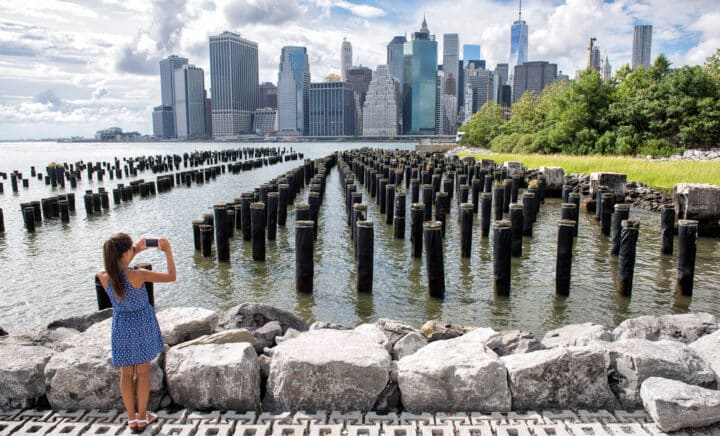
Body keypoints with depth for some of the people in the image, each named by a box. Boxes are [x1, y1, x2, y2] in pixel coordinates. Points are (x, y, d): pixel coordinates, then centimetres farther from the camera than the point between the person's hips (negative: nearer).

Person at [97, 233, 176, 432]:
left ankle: (132, 418, 25)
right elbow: (171, 276, -18)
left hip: (121, 325, 3)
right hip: (142, 324, -3)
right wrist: (168, 251, -10)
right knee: (143, 371, 12)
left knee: (126, 372, 15)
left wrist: (135, 252, 10)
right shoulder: (138, 275, -26)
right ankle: (142, 417, 21)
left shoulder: (103, 277, -14)